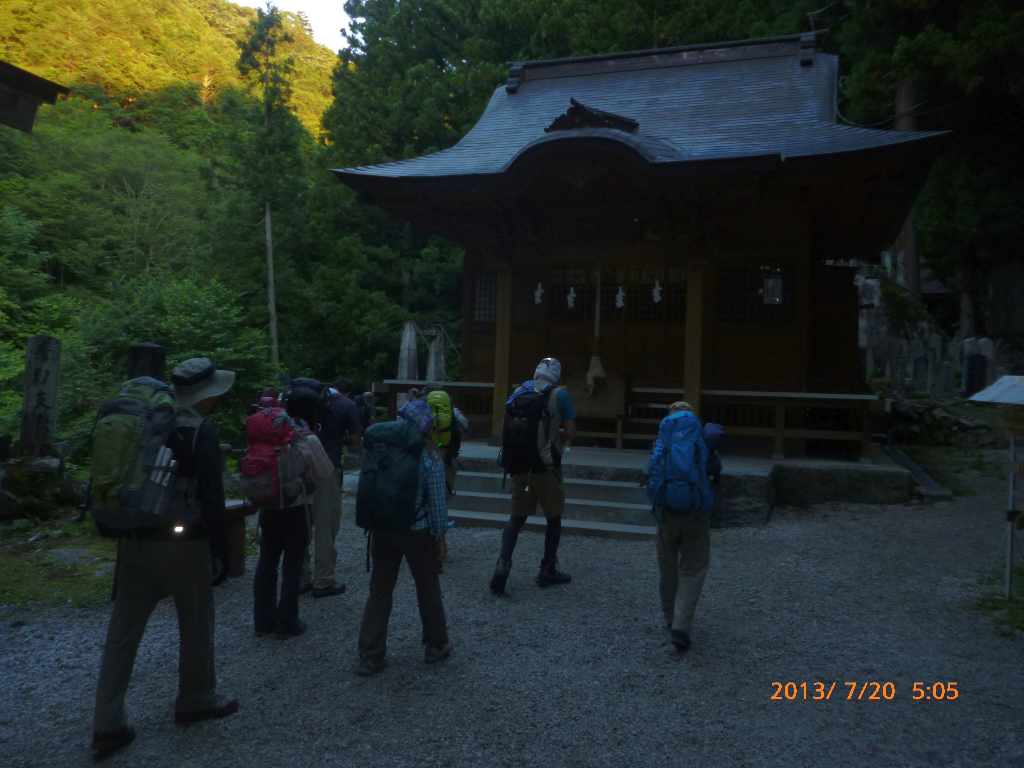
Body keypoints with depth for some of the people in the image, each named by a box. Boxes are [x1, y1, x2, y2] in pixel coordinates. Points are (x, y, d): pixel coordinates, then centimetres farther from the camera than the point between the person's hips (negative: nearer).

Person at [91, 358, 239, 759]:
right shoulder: (200, 432, -14)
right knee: (196, 625, 12)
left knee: (123, 630, 11)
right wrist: (221, 553, -10)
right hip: (183, 545, -6)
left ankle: (107, 725, 15)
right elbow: (212, 498, -16)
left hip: (135, 542, 6)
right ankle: (196, 701, 29)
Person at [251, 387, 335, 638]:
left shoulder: (274, 427, -1)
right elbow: (325, 474, -6)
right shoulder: (307, 440, -15)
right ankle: (287, 622, 14)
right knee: (292, 564, 7)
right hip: (294, 509, -5)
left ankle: (263, 620, 24)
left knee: (267, 561, 15)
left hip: (267, 506, 5)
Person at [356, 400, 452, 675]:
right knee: (428, 590, 15)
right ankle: (436, 646, 29)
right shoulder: (430, 458, -11)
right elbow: (437, 500, -10)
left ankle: (370, 655, 14)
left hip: (384, 530, 3)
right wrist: (440, 536, 0)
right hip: (417, 533, -3)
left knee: (379, 592, 11)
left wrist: (374, 527, 11)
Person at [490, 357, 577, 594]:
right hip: (546, 467, -3)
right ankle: (548, 571, 23)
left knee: (517, 517, 16)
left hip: (519, 467, 4)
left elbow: (504, 427, 8)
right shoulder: (559, 394, -5)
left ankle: (503, 564, -3)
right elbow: (571, 434, -10)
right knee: (553, 517, 16)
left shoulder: (518, 393, 7)